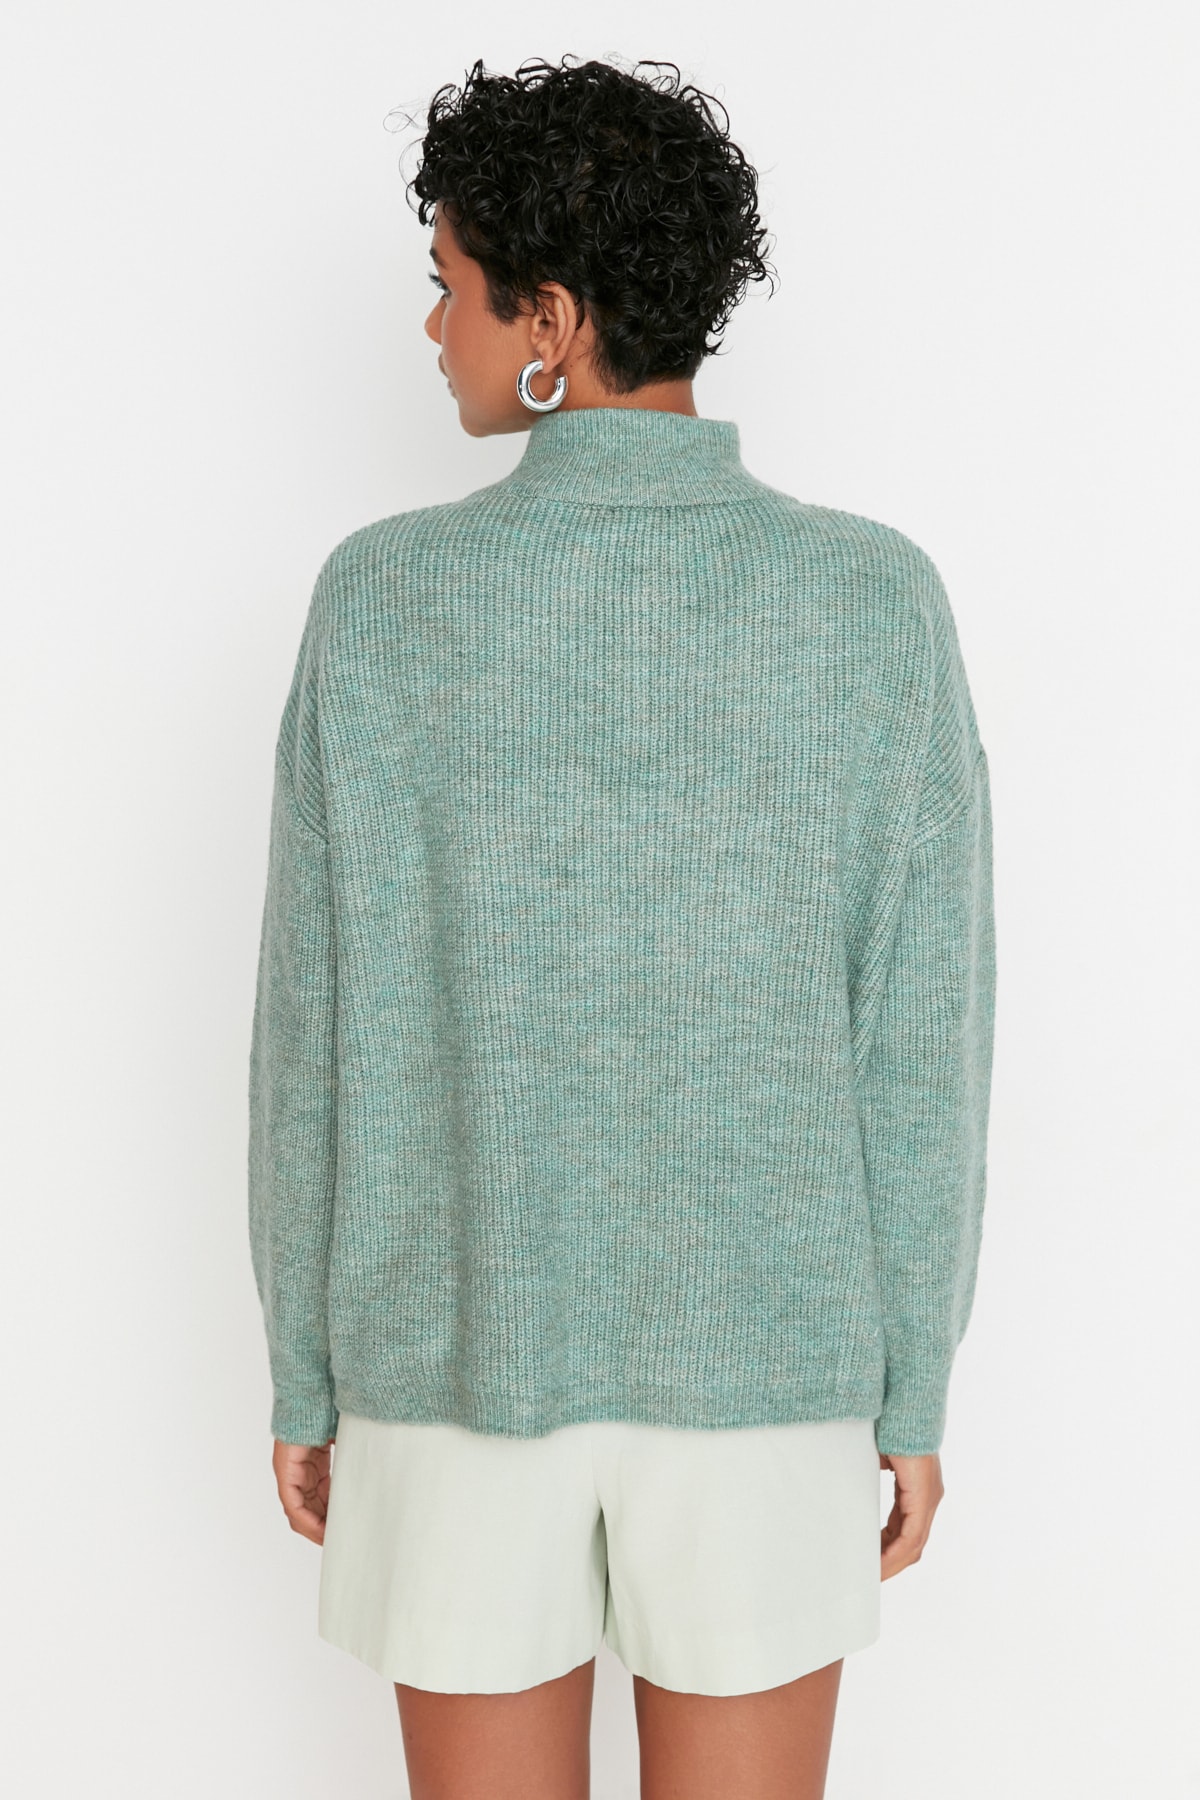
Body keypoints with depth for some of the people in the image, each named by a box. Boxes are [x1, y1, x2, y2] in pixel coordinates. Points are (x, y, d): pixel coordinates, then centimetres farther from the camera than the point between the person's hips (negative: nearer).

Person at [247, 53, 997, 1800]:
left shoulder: (383, 598, -11)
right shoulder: (880, 602, -10)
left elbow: (318, 1034, -6)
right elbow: (919, 1046, -9)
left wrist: (303, 1378, 7)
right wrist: (913, 1399, 3)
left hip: (468, 1356, 0)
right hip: (758, 1364, 0)